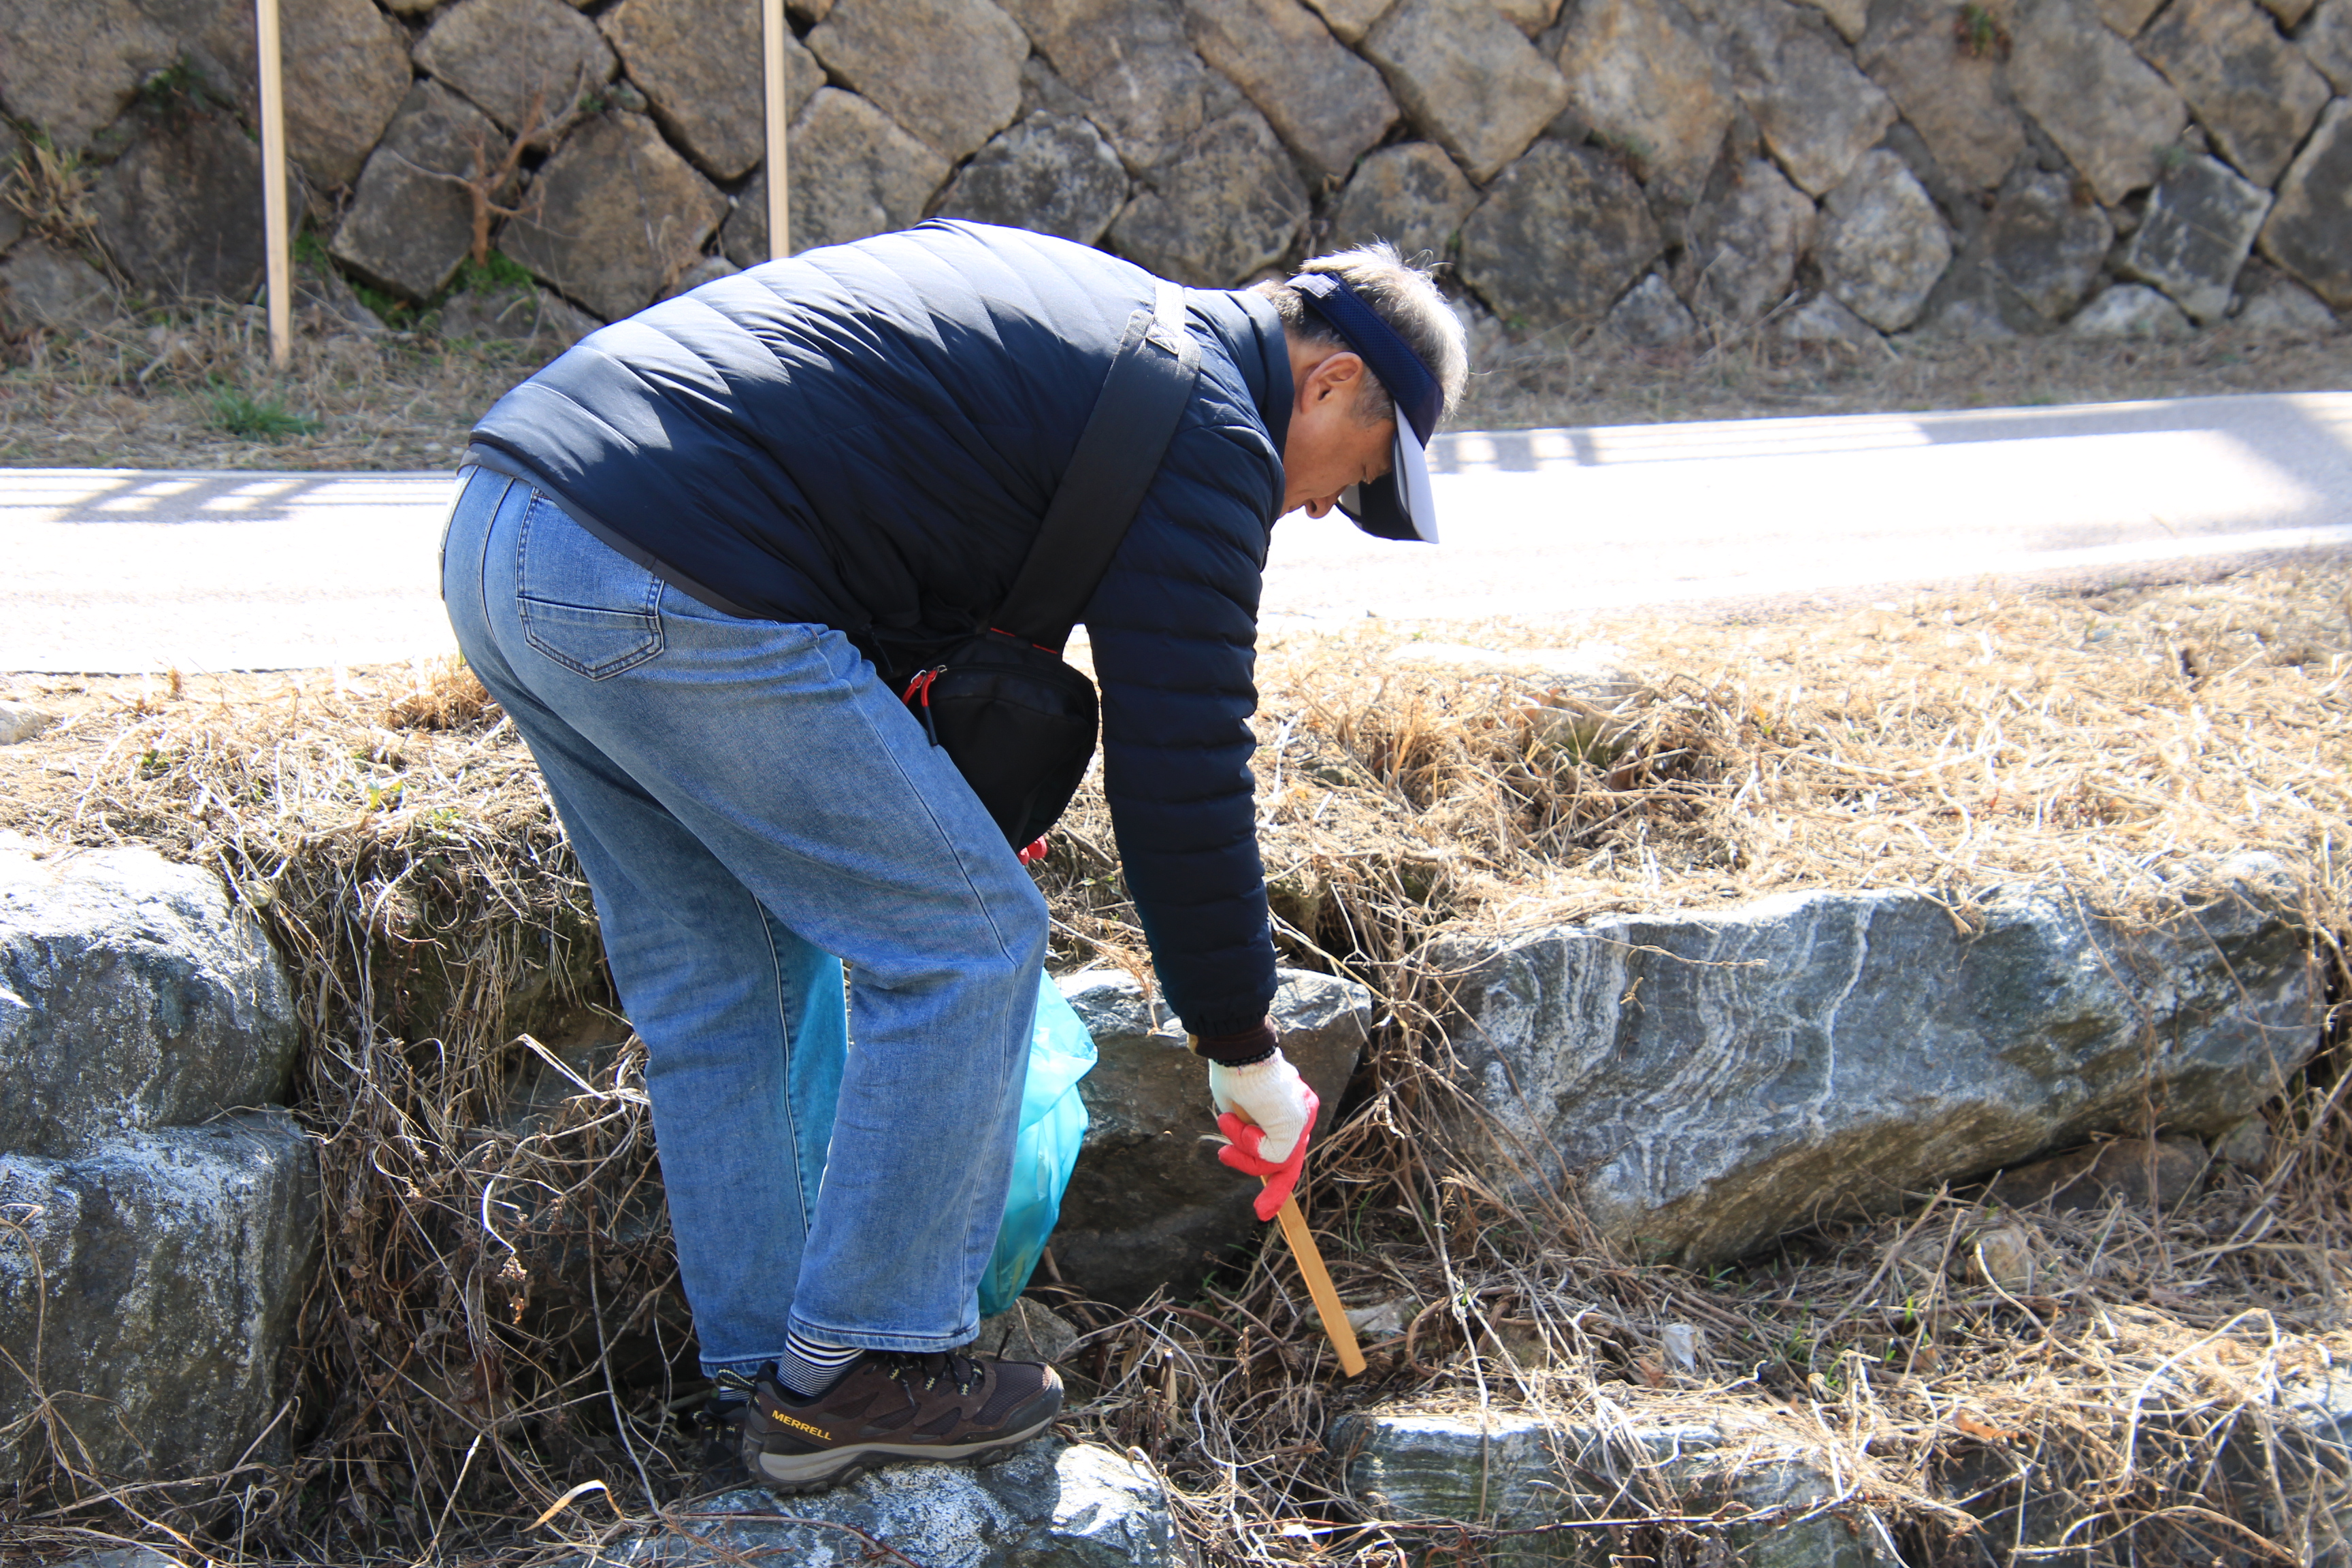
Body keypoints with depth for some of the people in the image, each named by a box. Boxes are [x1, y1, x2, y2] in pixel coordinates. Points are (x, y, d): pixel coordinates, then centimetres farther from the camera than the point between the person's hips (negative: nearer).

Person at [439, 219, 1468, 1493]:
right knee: (964, 945, 2)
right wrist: (1245, 1054, 10)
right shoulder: (1209, 428, -1)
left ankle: (769, 1377, 27)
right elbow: (1181, 776, -3)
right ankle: (857, 1374, 11)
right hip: (666, 598, -10)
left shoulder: (1070, 298, 27)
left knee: (719, 982, 19)